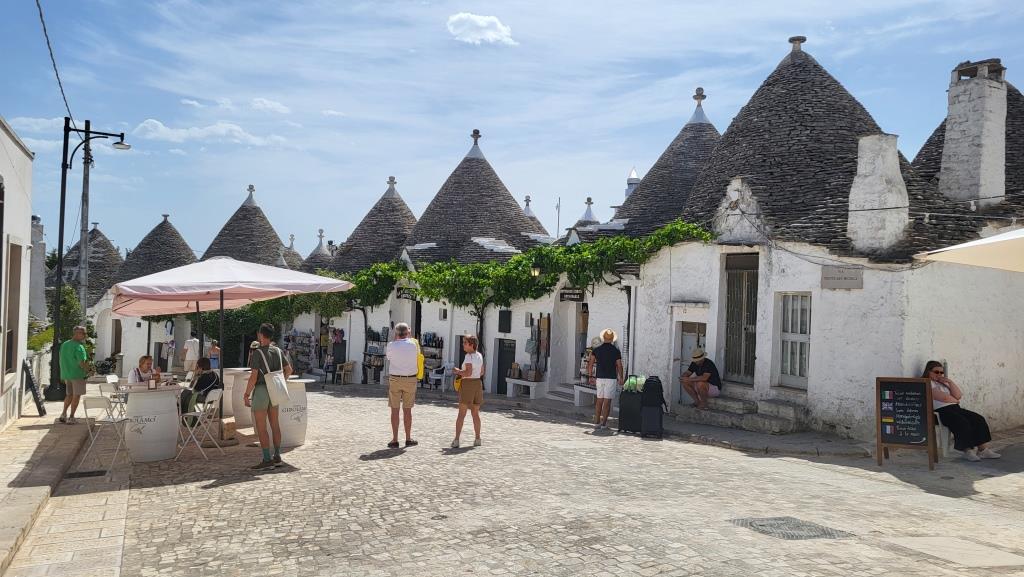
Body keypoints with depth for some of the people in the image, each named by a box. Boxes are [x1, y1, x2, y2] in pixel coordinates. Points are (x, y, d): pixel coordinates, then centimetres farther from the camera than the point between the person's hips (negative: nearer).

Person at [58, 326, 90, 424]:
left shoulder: (64, 345, 10)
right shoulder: (79, 347, -16)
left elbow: (62, 361, 16)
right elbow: (82, 363, -22)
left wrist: (63, 375, 21)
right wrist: (87, 371, -6)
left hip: (66, 374, 7)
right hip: (77, 374, -7)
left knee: (69, 394, 20)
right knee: (76, 396, 2)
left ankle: (63, 414, 13)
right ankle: (71, 418, 4)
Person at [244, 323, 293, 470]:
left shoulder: (257, 353, -15)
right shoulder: (278, 351, 5)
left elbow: (253, 377, -18)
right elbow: (288, 370, 12)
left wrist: (246, 394, -10)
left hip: (261, 390, -7)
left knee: (261, 427, -1)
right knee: (275, 425, 12)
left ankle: (267, 460, 0)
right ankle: (277, 457, 17)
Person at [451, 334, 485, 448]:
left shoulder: (469, 356, -14)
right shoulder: (479, 355, 9)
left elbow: (468, 372, -24)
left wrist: (458, 371, -8)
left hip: (467, 384, -7)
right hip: (478, 383, 7)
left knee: (461, 413, -2)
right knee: (475, 413, 16)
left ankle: (456, 440, -5)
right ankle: (477, 439, 20)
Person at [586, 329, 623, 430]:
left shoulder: (596, 349, 3)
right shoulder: (616, 350, -5)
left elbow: (590, 364, 2)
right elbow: (619, 366, -4)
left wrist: (591, 376, 10)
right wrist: (620, 378, 8)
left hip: (599, 378, 3)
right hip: (611, 378, -3)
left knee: (599, 400, 12)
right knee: (607, 401, -1)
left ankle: (597, 421, 13)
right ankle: (603, 423, -1)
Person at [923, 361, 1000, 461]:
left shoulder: (943, 383, 25)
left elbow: (958, 395, 13)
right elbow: (944, 398, -14)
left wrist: (950, 382, 4)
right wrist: (955, 400, 5)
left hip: (955, 408, 9)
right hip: (942, 411, -9)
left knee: (979, 420, -6)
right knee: (963, 424, -30)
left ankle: (983, 449, -7)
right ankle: (967, 451, -17)